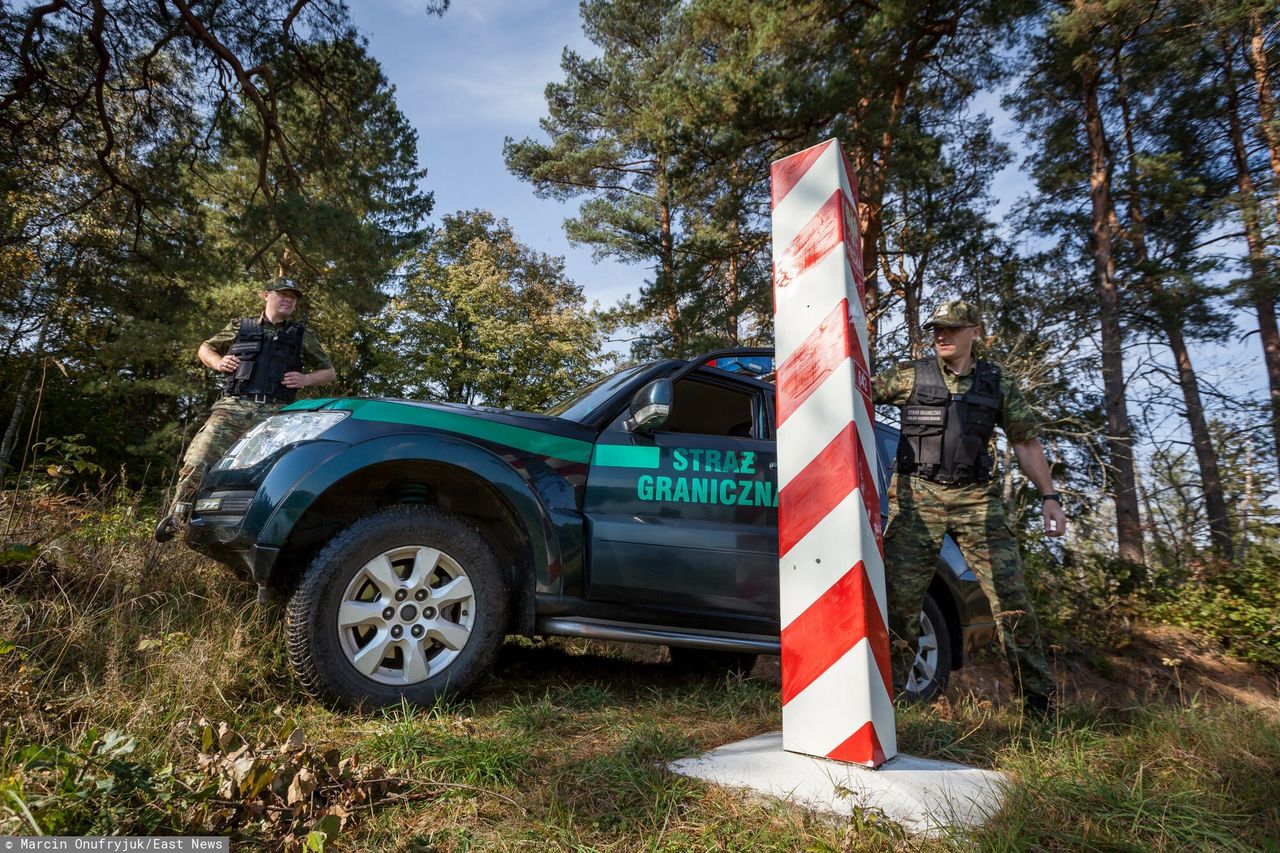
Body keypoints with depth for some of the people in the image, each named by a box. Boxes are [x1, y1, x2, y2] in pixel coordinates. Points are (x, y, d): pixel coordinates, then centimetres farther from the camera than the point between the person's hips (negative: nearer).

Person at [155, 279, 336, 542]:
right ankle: (176, 517, 7)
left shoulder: (302, 334, 18)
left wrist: (305, 380, 2)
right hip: (233, 406, 0)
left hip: (274, 414, 0)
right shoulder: (240, 326, 19)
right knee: (198, 462, -12)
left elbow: (328, 372, 22)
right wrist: (218, 362, 8)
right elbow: (205, 348, 31)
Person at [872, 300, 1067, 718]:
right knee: (900, 597, -3)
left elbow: (1027, 443, 12)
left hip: (977, 499, 2)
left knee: (1011, 597, 0)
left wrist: (1049, 496, 4)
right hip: (917, 497, -1)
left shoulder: (999, 383, 10)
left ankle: (1043, 703, 15)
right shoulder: (909, 375, 5)